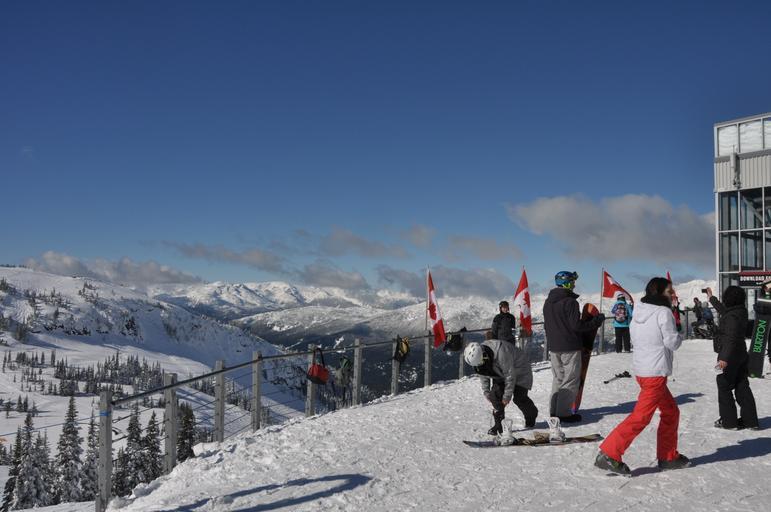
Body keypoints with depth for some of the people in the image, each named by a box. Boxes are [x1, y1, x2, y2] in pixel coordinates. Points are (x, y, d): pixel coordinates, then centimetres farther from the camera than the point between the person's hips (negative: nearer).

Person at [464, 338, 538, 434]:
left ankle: (531, 416, 21)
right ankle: (498, 424, -3)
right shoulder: (476, 358, -19)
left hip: (518, 372, -6)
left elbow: (510, 375, -31)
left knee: (519, 398, -9)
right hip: (500, 375, 6)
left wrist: (507, 395, -23)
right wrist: (486, 392, 0)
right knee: (495, 395, -12)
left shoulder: (501, 353, -42)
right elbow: (483, 376, 1)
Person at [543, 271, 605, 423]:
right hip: (570, 347, -8)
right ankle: (564, 413, 1)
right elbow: (577, 325, -19)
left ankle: (554, 411, 18)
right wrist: (597, 320, -8)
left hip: (553, 347, 8)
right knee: (571, 380, 1)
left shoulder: (548, 302, 9)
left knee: (558, 378, 17)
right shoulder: (570, 302, -17)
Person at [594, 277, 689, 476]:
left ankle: (668, 457, 26)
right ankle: (609, 455, -10)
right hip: (656, 372, -9)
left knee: (671, 411, 20)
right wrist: (678, 336, 9)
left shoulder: (639, 311, 10)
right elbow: (672, 342, -12)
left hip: (641, 368, 9)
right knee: (641, 416, -8)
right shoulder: (664, 312, -13)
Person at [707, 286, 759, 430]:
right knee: (742, 387, 13)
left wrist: (725, 358, -31)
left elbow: (731, 339, -28)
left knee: (724, 388, 2)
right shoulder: (741, 312, 7)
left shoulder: (732, 316, -22)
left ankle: (729, 421, 7)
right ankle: (750, 420, 17)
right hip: (741, 355, 9)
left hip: (728, 357, -9)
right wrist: (711, 298, 40)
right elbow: (723, 310, 27)